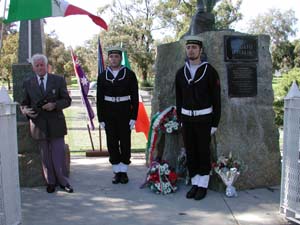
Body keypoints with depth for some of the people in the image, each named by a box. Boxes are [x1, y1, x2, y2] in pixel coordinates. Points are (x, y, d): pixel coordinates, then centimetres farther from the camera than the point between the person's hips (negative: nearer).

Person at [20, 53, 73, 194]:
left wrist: (54, 105, -16)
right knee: (45, 156, 7)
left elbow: (67, 100, 2)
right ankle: (50, 182, 19)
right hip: (39, 125, 1)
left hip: (56, 124, -1)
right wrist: (26, 111, -13)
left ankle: (63, 181, 12)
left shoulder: (58, 80, 4)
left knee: (59, 154, 0)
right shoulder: (27, 83, 7)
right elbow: (23, 104, 10)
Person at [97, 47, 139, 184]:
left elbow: (135, 97, -2)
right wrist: (101, 118, 1)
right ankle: (116, 171, 16)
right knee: (112, 143, 5)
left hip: (125, 112, -2)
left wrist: (133, 117, -7)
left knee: (125, 142, 4)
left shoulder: (129, 74, -1)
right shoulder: (102, 76, 5)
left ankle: (124, 171, 15)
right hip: (109, 113, 2)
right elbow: (99, 98, 6)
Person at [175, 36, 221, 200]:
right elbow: (179, 98, 11)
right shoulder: (180, 73, 5)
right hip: (187, 119, 4)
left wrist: (215, 123, -10)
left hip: (204, 119, -4)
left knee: (203, 152, 3)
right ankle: (195, 184, 19)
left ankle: (203, 186, 14)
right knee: (190, 152, 8)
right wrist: (180, 119, 8)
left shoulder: (210, 71, -8)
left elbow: (216, 99, -8)